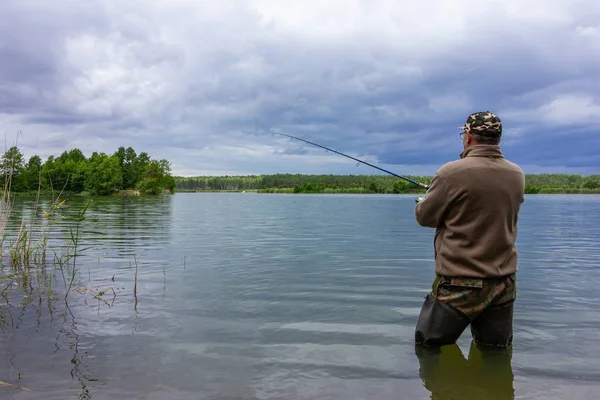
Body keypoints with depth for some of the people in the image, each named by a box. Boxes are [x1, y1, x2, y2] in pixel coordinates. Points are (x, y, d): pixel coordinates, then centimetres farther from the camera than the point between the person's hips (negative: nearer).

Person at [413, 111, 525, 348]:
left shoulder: (453, 172, -16)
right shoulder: (517, 175, 1)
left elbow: (425, 217, -6)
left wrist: (423, 201, 17)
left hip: (459, 284, -5)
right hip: (504, 284, 6)